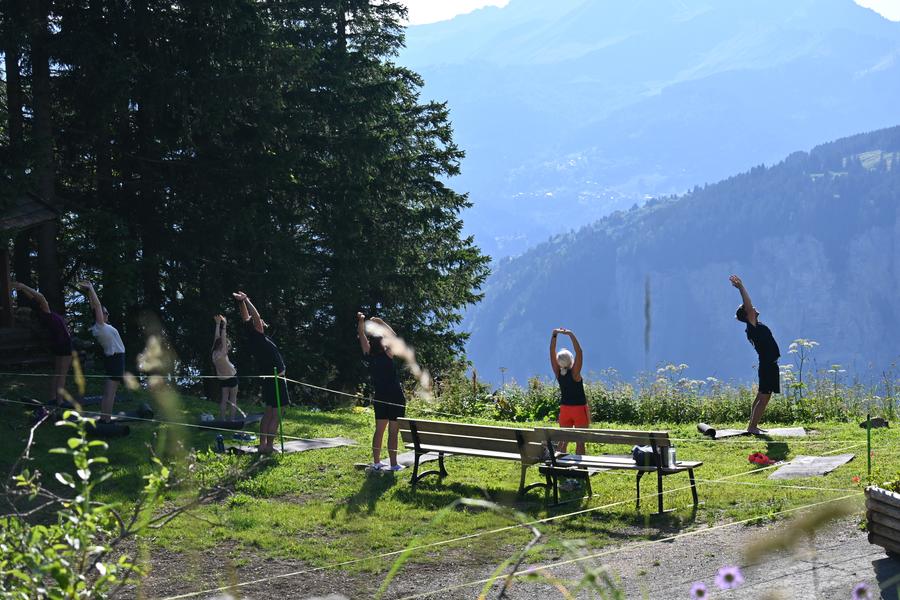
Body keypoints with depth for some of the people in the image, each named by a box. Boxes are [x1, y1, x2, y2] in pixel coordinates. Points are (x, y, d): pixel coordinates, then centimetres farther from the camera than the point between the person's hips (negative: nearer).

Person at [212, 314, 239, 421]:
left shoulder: (214, 353, -8)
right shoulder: (221, 355, -27)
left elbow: (217, 337, -4)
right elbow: (223, 339, -31)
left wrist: (218, 324, -1)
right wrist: (224, 325, -31)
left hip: (222, 379, 7)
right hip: (231, 377, -7)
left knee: (224, 399, 11)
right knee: (233, 399, 3)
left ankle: (221, 420, 8)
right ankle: (231, 420, 1)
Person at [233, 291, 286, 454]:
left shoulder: (253, 337, 1)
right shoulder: (258, 338, -21)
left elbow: (246, 318, 8)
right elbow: (256, 318, -30)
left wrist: (242, 302, 1)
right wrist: (246, 300, -24)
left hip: (269, 379, 9)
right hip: (276, 380, -9)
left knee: (269, 412, 14)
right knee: (276, 414, -6)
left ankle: (263, 444, 14)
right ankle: (269, 446, -7)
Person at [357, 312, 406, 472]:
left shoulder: (369, 357, -2)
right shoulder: (387, 356, -16)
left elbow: (362, 337, 6)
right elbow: (394, 337, -14)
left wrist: (361, 322, 3)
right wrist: (381, 323, -10)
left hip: (380, 397, 6)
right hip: (395, 398, -6)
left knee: (379, 430, 12)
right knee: (393, 432, -4)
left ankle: (376, 462, 15)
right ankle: (393, 464, -3)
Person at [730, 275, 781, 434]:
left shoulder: (756, 326, 11)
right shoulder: (752, 327, -13)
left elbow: (749, 306, 21)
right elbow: (748, 306, -22)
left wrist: (741, 286, 18)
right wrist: (741, 287, -18)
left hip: (769, 365, 10)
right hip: (767, 366, -10)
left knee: (761, 398, 12)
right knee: (763, 398, -10)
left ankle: (753, 425, 15)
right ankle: (752, 426, -10)